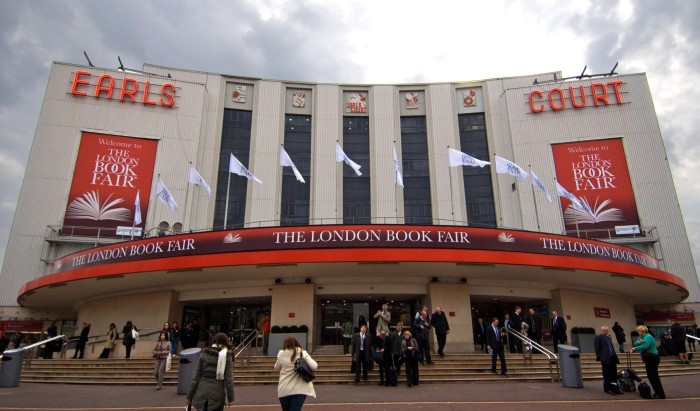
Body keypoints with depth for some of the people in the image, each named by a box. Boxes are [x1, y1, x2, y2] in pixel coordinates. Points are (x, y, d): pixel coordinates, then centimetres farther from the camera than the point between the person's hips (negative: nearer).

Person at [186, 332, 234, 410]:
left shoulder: (204, 354, 3)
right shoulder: (226, 356, -4)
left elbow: (196, 377, 2)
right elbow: (228, 378, -7)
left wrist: (189, 396, 8)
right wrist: (230, 397, -1)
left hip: (202, 393, 2)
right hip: (217, 395, -2)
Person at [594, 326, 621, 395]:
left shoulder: (608, 337, 19)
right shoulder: (598, 337, -3)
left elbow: (612, 347, 19)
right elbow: (597, 349, -8)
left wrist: (615, 358, 12)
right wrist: (600, 358, -14)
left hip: (612, 358, 7)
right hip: (606, 359, -7)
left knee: (614, 375, 9)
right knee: (607, 375, 0)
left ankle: (615, 389, 16)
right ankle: (608, 389, 7)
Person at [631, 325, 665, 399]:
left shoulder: (648, 336, -18)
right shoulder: (641, 337, 10)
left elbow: (644, 346, -30)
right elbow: (635, 344, 3)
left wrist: (634, 349, -23)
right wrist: (638, 342, -17)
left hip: (652, 358, -10)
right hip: (648, 359, 10)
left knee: (654, 376, -7)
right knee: (650, 376, 13)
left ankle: (661, 394, -2)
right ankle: (658, 392, 22)